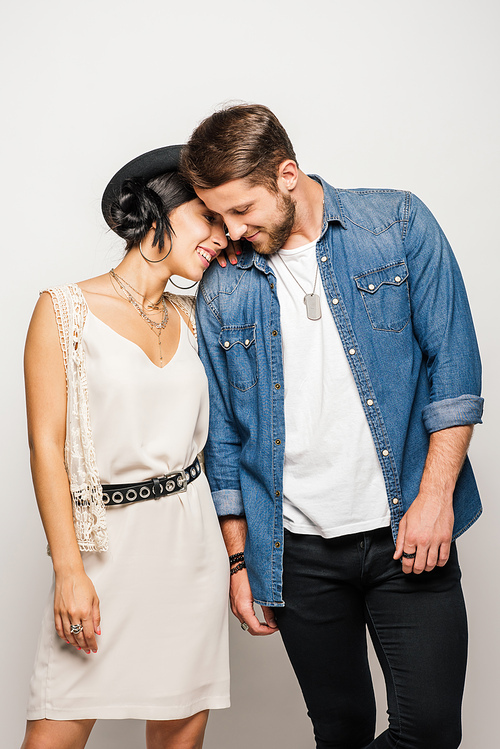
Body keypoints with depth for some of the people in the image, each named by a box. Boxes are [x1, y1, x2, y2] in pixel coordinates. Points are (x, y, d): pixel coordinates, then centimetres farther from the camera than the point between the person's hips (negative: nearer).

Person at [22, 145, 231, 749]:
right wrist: (69, 569, -11)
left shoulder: (187, 317, 12)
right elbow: (46, 444, -7)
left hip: (190, 536, 5)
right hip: (105, 536, -4)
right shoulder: (65, 309, -4)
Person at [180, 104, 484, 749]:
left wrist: (434, 496, -10)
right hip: (298, 550, 2)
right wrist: (239, 559, 8)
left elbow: (452, 363, -3)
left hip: (407, 532, -1)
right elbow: (222, 431, 8)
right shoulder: (221, 288, 3)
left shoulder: (398, 224, -2)